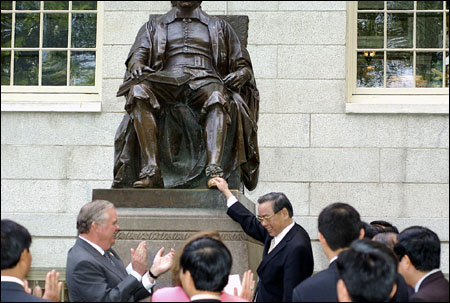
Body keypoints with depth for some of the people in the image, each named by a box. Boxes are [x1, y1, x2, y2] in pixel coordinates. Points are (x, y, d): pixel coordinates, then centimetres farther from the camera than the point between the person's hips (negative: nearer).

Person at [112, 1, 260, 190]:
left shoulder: (219, 27, 29)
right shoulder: (154, 26, 30)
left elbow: (244, 66, 22)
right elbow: (138, 54, 13)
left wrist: (241, 74, -3)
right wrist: (137, 65, -13)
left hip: (205, 82, -1)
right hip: (165, 82, 1)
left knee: (217, 96, -38)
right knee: (139, 91, -34)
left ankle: (214, 167, -56)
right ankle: (151, 168, -43)